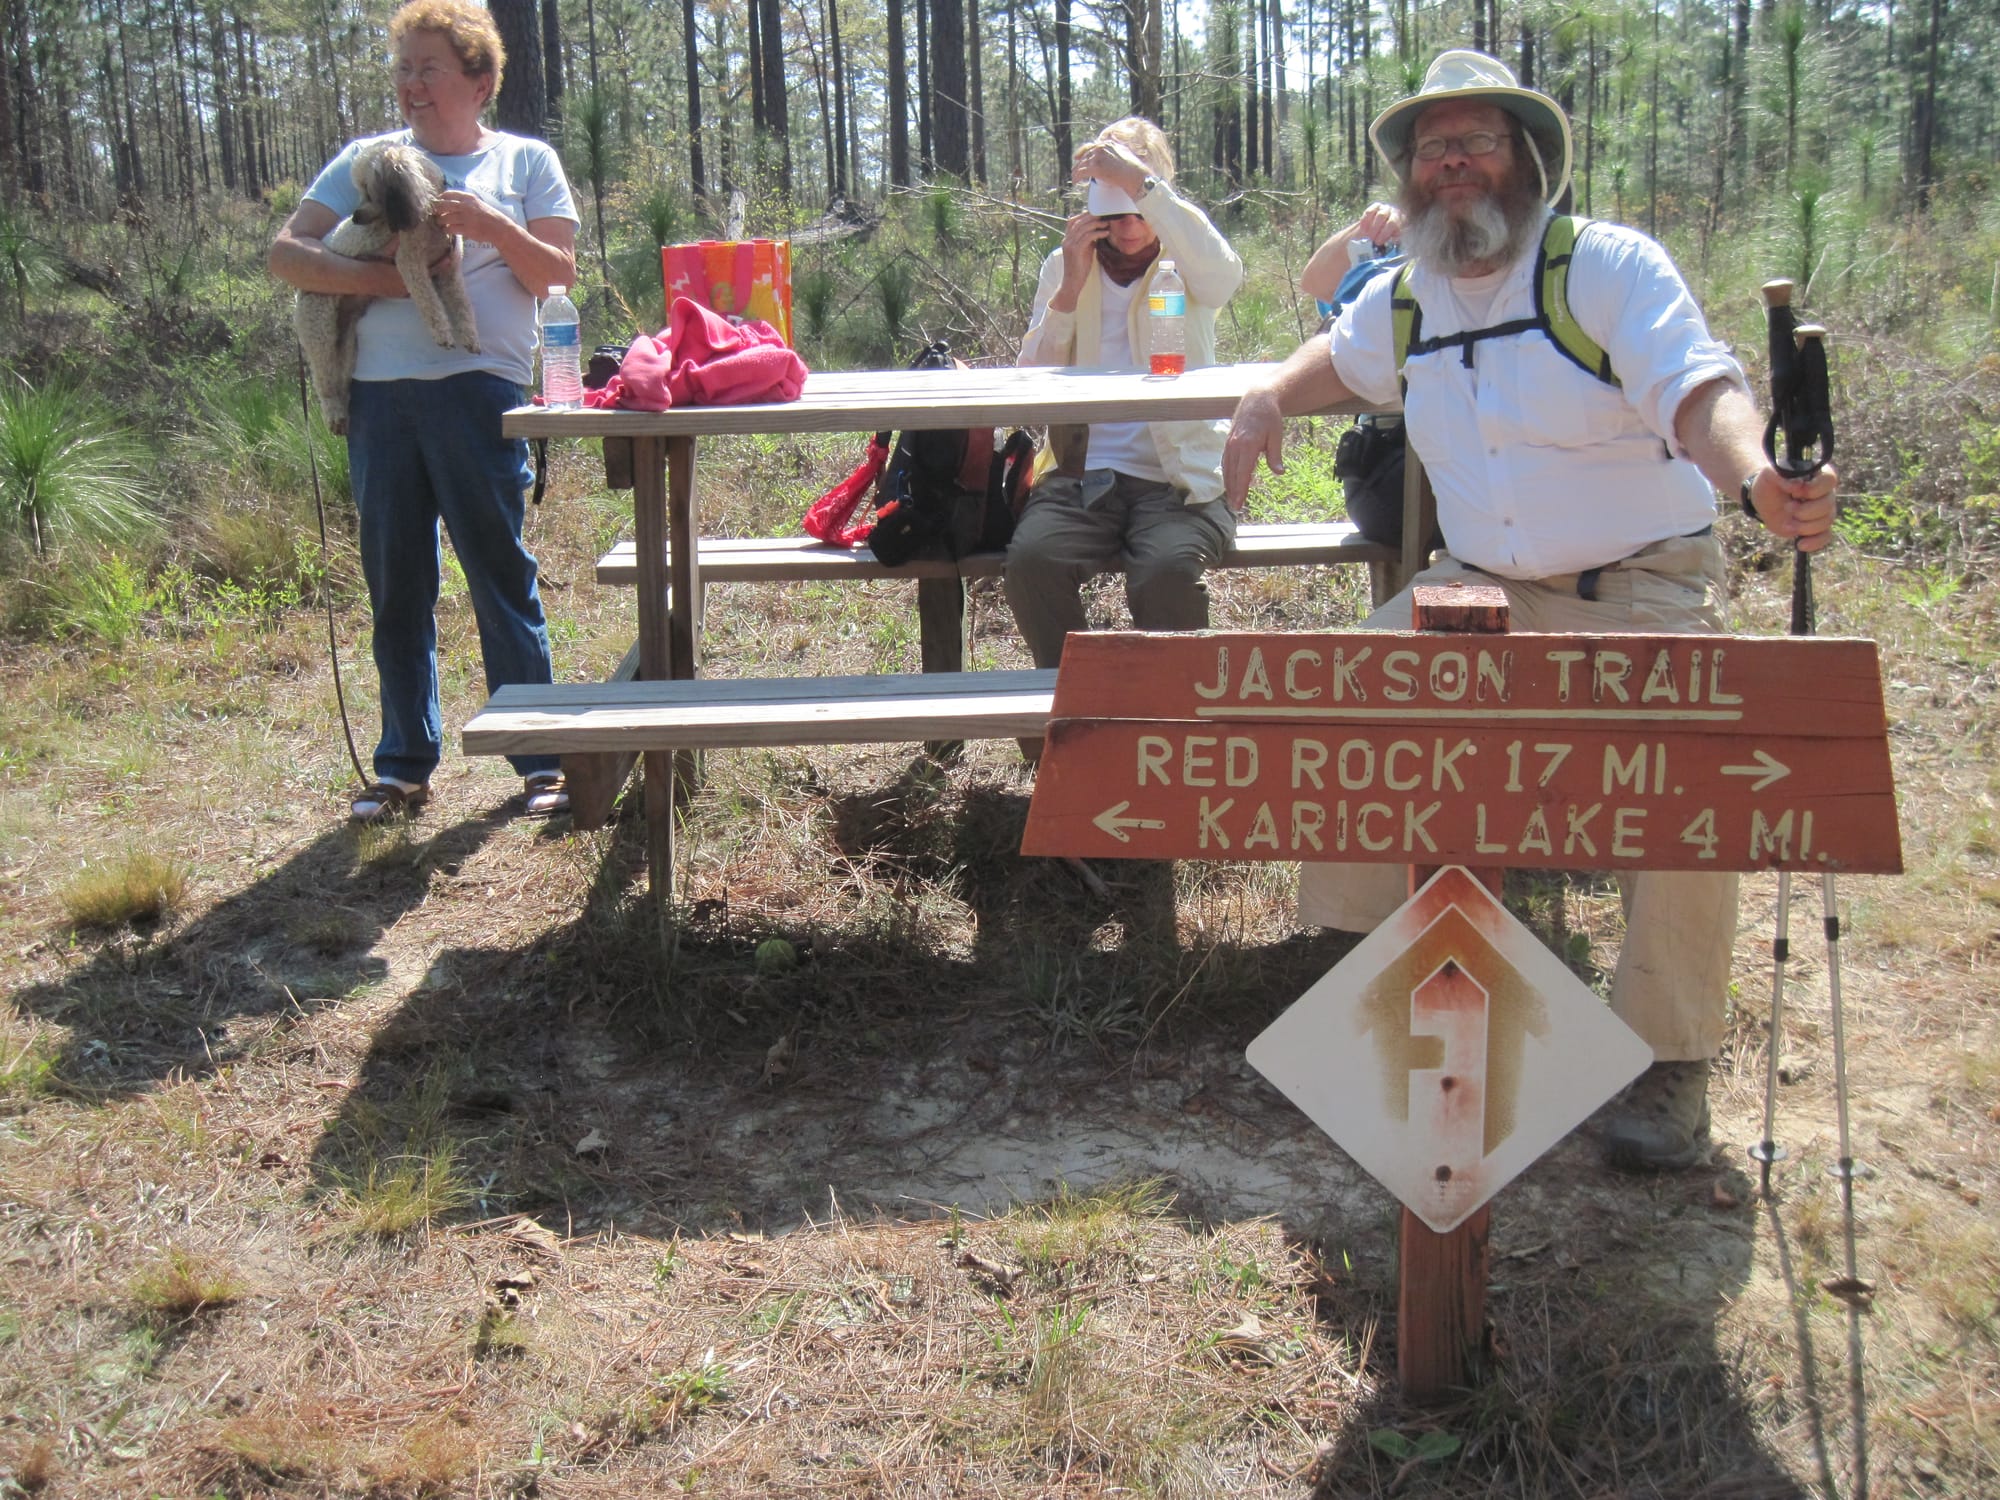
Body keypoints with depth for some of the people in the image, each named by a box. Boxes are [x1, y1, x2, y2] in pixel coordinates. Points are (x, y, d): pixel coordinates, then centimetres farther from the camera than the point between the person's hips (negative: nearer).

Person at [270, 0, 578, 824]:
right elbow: (286, 252, 6)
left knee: (500, 572, -3)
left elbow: (559, 275, 2)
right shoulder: (366, 160, 15)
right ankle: (405, 764, 16)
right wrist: (380, 277, -9)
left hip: (477, 391, -3)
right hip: (377, 394, 3)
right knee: (396, 583, 7)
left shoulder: (526, 161, 11)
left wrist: (493, 227, -15)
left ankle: (538, 762, 4)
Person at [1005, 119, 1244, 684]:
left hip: (1179, 476, -2)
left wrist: (1141, 183, -20)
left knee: (1167, 571, -33)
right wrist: (1069, 288, -5)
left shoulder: (1184, 263, 9)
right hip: (1081, 476, 2)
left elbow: (1225, 277, -19)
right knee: (1030, 561, -29)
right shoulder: (1064, 265, 15)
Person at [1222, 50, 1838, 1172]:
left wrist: (1759, 480, -49)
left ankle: (1670, 1062, -9)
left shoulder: (1610, 265, -11)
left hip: (1643, 592, -5)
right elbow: (1343, 356, 30)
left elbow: (1698, 392, -26)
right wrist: (1267, 402, 8)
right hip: (1480, 592, 5)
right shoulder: (1402, 300, 7)